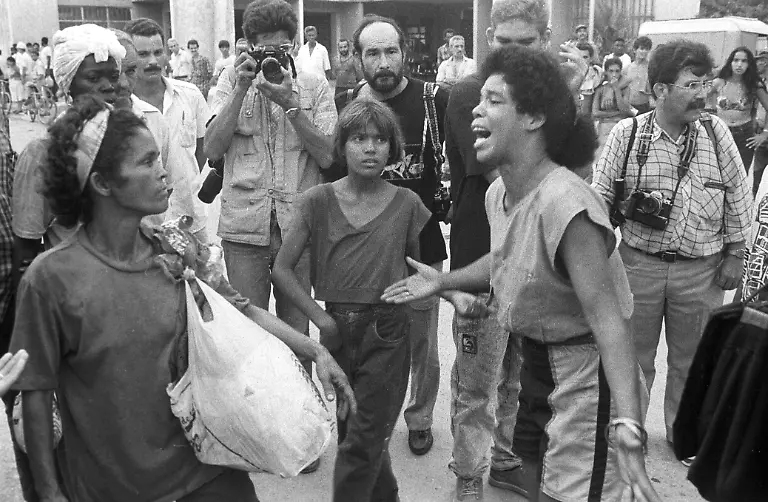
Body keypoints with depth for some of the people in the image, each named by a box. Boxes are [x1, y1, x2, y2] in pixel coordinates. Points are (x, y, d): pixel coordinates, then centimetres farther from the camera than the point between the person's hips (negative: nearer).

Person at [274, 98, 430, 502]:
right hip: (336, 329, 2)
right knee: (350, 433, 16)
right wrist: (319, 317, -6)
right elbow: (282, 268, 0)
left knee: (362, 442, 0)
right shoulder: (318, 201, -3)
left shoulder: (406, 204, -3)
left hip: (386, 332, -2)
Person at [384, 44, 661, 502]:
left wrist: (628, 429, -44)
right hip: (538, 361, 8)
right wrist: (442, 282, 20)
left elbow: (607, 316, -36)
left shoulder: (564, 202, -30)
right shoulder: (497, 193, -2)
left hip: (586, 370, -8)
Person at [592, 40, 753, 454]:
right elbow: (599, 194, -2)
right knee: (633, 355, 12)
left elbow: (738, 196, 5)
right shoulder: (627, 133, -6)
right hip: (639, 263, -1)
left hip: (702, 269, 2)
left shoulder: (716, 132, -1)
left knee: (691, 358, 15)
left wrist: (734, 254, 4)